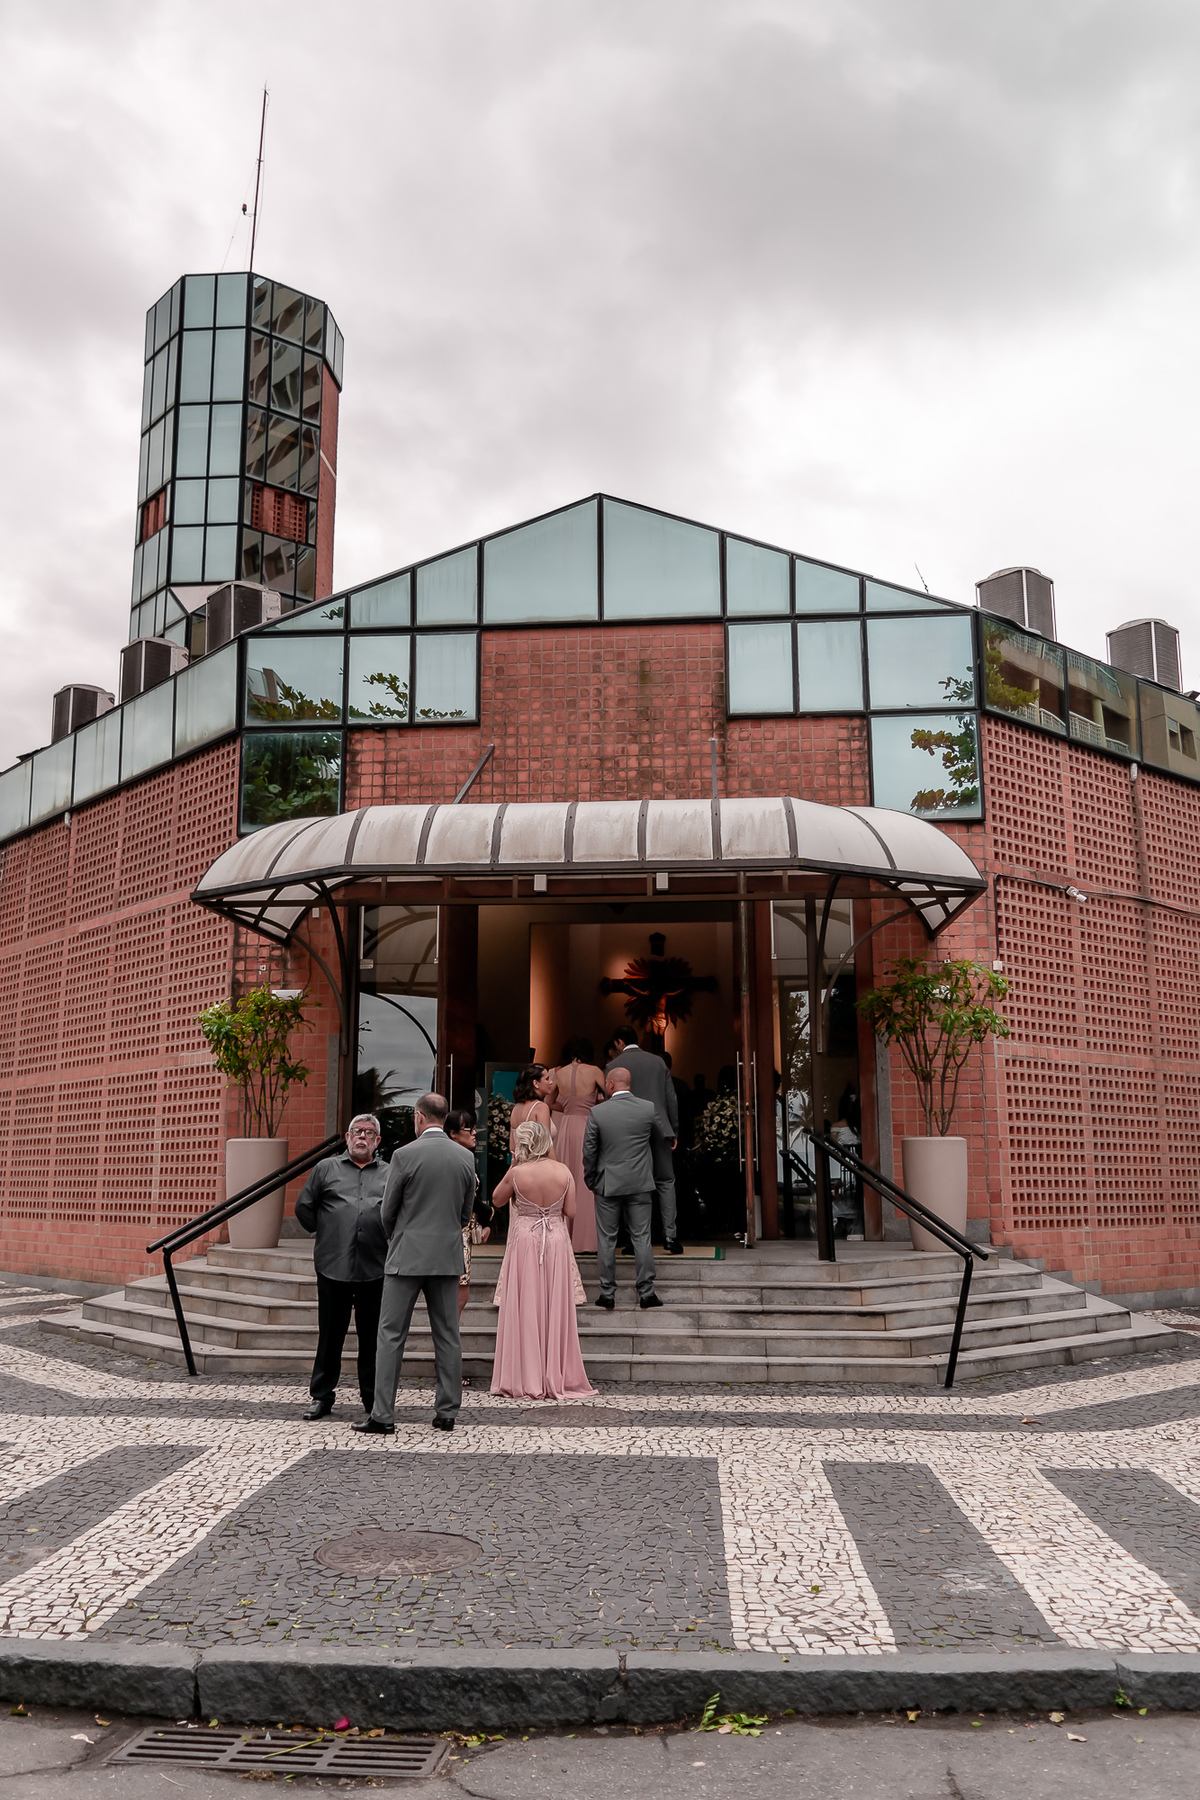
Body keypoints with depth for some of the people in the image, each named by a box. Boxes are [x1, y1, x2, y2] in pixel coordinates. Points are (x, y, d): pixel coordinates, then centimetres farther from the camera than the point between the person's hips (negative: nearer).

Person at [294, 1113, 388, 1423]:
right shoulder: (326, 1168, 9)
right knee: (330, 1334, 7)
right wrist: (324, 1233, 11)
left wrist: (389, 1240, 6)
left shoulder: (390, 1175, 10)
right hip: (333, 1267, 0)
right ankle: (321, 1396, 19)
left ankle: (373, 1401, 14)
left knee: (372, 1338, 5)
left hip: (374, 1269, 0)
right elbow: (304, 1207, 13)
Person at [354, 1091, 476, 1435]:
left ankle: (383, 1416, 2)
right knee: (447, 1336, 9)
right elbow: (466, 1212, 10)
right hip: (448, 1257, 4)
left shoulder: (405, 1155, -11)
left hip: (407, 1257, -4)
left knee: (391, 1335, 2)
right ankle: (448, 1413, 13)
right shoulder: (466, 1157, 3)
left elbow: (387, 1212, -3)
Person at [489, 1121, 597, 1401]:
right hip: (557, 1241, 2)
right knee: (555, 1308, 9)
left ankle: (526, 1380, 9)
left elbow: (497, 1200, 4)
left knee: (525, 1307, 6)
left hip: (525, 1240, -2)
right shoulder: (564, 1172, -5)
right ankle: (556, 1378, 14)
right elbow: (570, 1212, -2)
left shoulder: (517, 1173, -12)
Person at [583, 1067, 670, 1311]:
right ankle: (646, 1293, 8)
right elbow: (661, 1138, 12)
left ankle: (607, 1294, 12)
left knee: (606, 1240, 8)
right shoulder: (648, 1108, -5)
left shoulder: (597, 1112, -10)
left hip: (608, 1184, -1)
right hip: (639, 1184, 1)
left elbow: (589, 1152, -5)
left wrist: (591, 1181, 10)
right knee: (641, 1238, 7)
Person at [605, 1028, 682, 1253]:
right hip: (659, 1129, 2)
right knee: (665, 1183, 8)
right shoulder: (658, 1062, 7)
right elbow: (671, 1099, 7)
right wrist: (674, 1131, 13)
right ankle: (671, 1236, -1)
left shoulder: (614, 1066, -1)